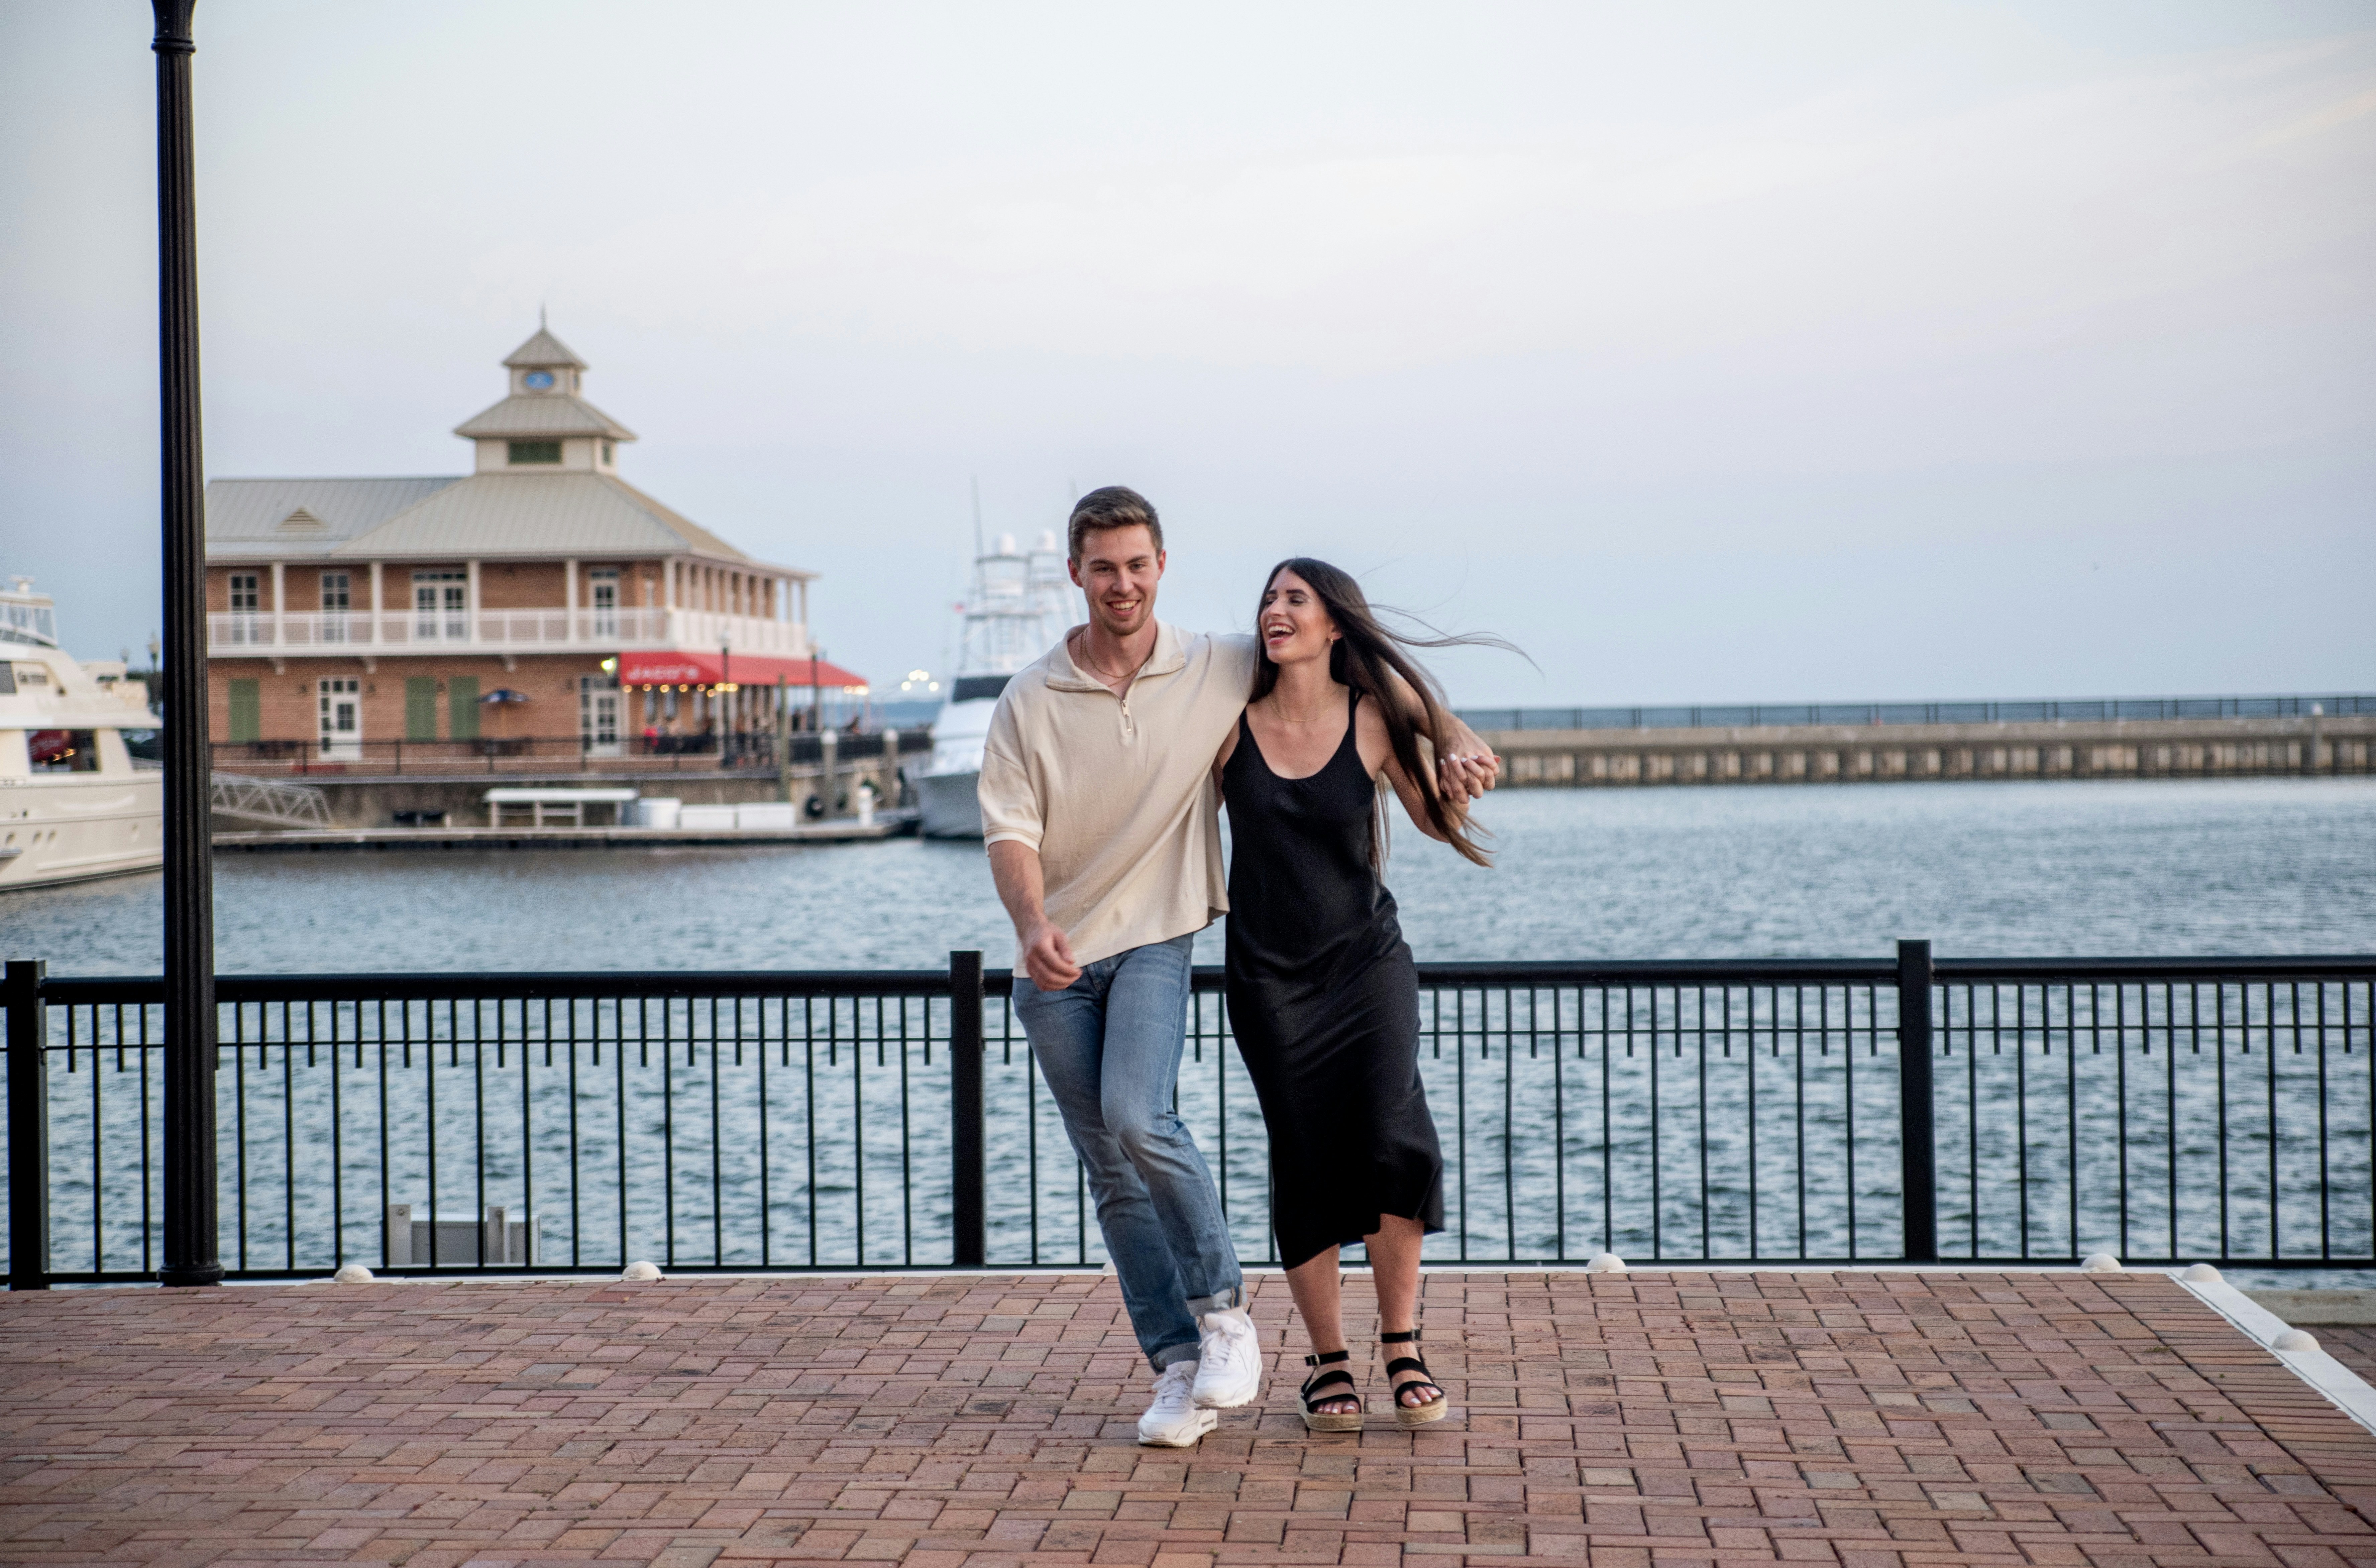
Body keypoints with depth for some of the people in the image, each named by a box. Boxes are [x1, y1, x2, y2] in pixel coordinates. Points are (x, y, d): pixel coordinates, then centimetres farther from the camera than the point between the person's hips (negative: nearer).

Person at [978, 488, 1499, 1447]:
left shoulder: (1221, 671, -1)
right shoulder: (1029, 702, 0)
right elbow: (1009, 827, -7)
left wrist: (1453, 737, -3)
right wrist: (1034, 925, -27)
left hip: (1154, 941, -2)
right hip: (1055, 966, 2)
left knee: (1136, 1118, -25)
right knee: (1114, 1177, 2)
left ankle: (1224, 1313, -7)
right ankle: (1178, 1368, 8)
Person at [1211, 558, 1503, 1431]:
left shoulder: (1374, 720, -3)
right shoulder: (1232, 725, -1)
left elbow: (1441, 823, 5)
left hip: (1366, 962, -1)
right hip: (1269, 975, 1)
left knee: (1392, 1143, -17)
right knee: (1305, 1163, -1)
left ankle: (1402, 1346, -2)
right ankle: (1327, 1362, 12)